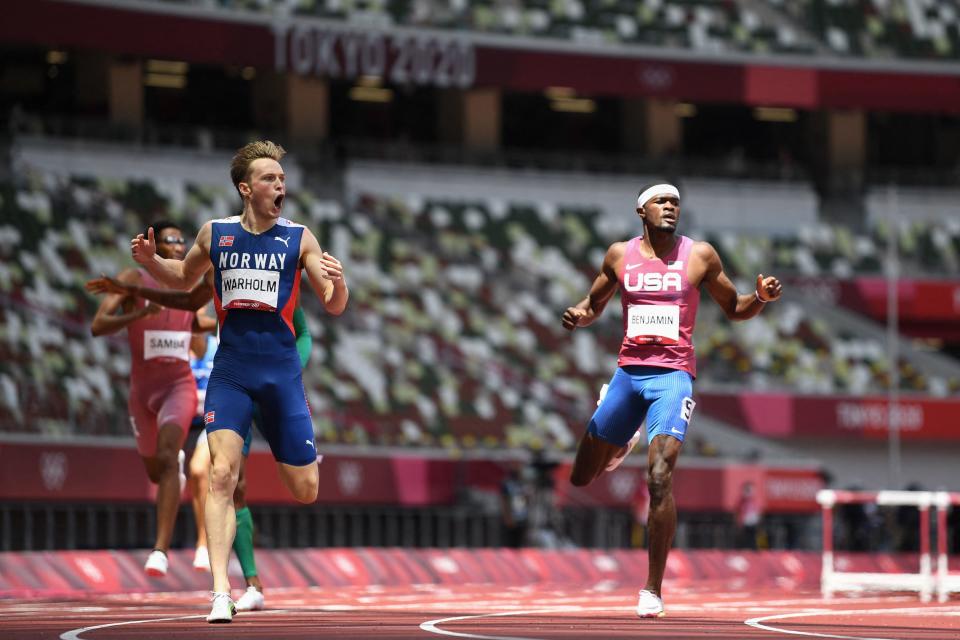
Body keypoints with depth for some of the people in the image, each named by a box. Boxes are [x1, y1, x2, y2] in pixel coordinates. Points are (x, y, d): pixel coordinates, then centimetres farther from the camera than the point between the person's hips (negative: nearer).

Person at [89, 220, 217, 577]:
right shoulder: (132, 281, -8)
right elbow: (97, 326, -19)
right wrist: (139, 314, -33)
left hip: (179, 385, 0)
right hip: (142, 389, 0)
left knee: (166, 458, -25)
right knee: (155, 471, 17)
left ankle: (161, 550, -31)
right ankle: (177, 464, 59)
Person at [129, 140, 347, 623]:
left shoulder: (299, 239, 2)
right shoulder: (214, 234, 6)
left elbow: (334, 307, 2)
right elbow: (184, 278, 24)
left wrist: (339, 283, -20)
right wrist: (150, 261, 5)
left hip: (281, 366, 0)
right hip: (230, 367, 0)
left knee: (305, 490, 2)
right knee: (222, 474, -18)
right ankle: (221, 592, -19)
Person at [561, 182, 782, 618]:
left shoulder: (699, 256, 2)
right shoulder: (620, 255, 6)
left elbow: (734, 308, 11)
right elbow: (593, 305, 19)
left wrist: (761, 297, -10)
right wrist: (577, 315, -5)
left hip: (673, 376, -3)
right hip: (628, 372, 3)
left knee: (659, 479, -20)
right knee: (581, 478, 9)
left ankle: (653, 589, -12)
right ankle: (623, 443, 46)